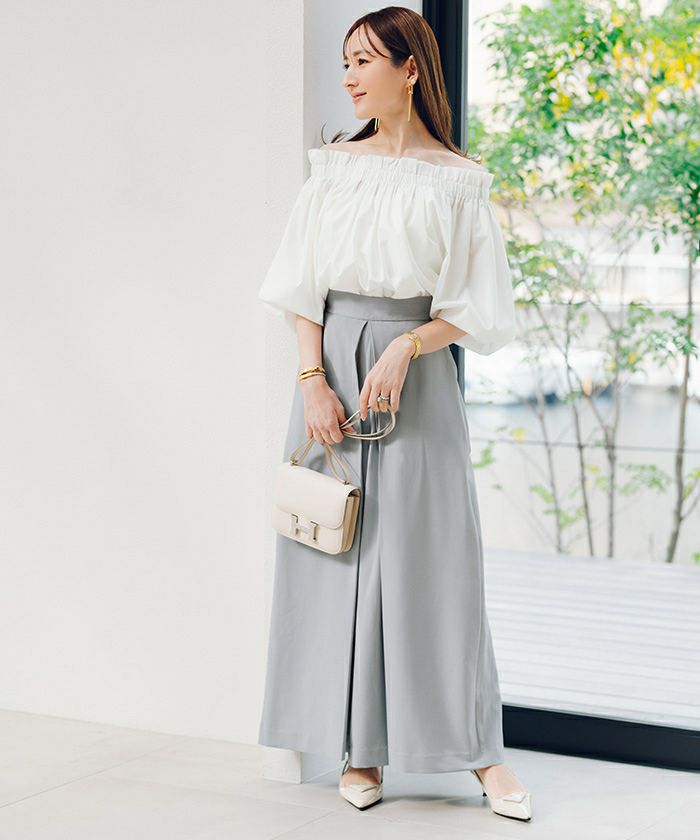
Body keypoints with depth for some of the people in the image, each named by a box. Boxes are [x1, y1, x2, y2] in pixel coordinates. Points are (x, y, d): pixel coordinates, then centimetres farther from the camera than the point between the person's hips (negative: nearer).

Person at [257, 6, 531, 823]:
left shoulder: (456, 181, 1)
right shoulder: (334, 166, 8)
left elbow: (475, 304, 0)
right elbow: (302, 285, 4)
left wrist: (405, 348, -15)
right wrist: (313, 379, -7)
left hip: (416, 375, -3)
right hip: (331, 363, 3)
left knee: (427, 555, -2)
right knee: (337, 552, 2)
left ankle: (477, 747, 7)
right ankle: (360, 749, 10)